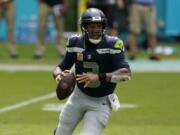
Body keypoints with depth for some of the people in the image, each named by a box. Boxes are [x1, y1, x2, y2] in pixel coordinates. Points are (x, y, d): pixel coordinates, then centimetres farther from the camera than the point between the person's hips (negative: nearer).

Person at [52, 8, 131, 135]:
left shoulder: (112, 45, -20)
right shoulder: (75, 43, -6)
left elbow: (126, 73, -30)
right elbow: (61, 67, 1)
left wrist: (99, 77, -42)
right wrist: (58, 74, -25)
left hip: (101, 102, -4)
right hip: (79, 96, 4)